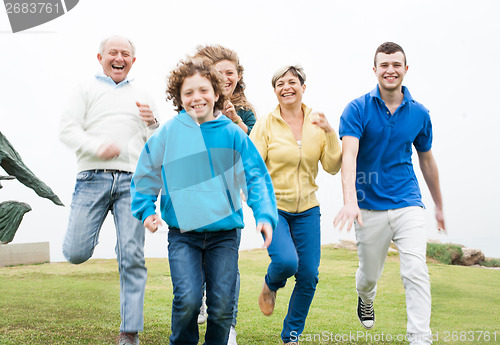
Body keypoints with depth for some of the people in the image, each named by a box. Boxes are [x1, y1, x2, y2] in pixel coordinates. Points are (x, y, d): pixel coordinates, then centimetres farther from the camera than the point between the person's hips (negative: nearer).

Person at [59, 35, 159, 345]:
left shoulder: (142, 97, 23)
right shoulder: (87, 90, 15)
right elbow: (68, 129, 3)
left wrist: (152, 123, 0)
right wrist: (96, 146, -15)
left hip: (131, 181, 1)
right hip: (93, 178, -1)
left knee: (132, 257, -7)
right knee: (76, 253, -9)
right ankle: (88, 232, 29)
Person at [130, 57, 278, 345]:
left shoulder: (232, 134, 1)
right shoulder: (168, 133, 1)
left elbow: (256, 177, 2)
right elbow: (146, 175, 11)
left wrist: (265, 215, -9)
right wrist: (146, 211, 1)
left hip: (225, 233, 1)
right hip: (183, 234, -1)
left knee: (222, 306, 0)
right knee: (187, 299, -15)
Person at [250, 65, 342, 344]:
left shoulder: (317, 124, 4)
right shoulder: (266, 124, -4)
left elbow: (333, 167, -1)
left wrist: (330, 133, -13)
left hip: (307, 209, 3)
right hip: (273, 206, -3)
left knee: (309, 275, 1)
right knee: (286, 261, -26)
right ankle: (271, 285, 13)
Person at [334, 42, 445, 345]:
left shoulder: (419, 113, 3)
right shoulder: (357, 109, -7)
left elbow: (427, 161, 16)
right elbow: (349, 155, -21)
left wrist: (439, 206, 24)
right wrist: (350, 201, -36)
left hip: (408, 204, 1)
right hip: (370, 206, -1)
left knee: (416, 271, -14)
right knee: (370, 274, 15)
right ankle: (366, 299, 50)